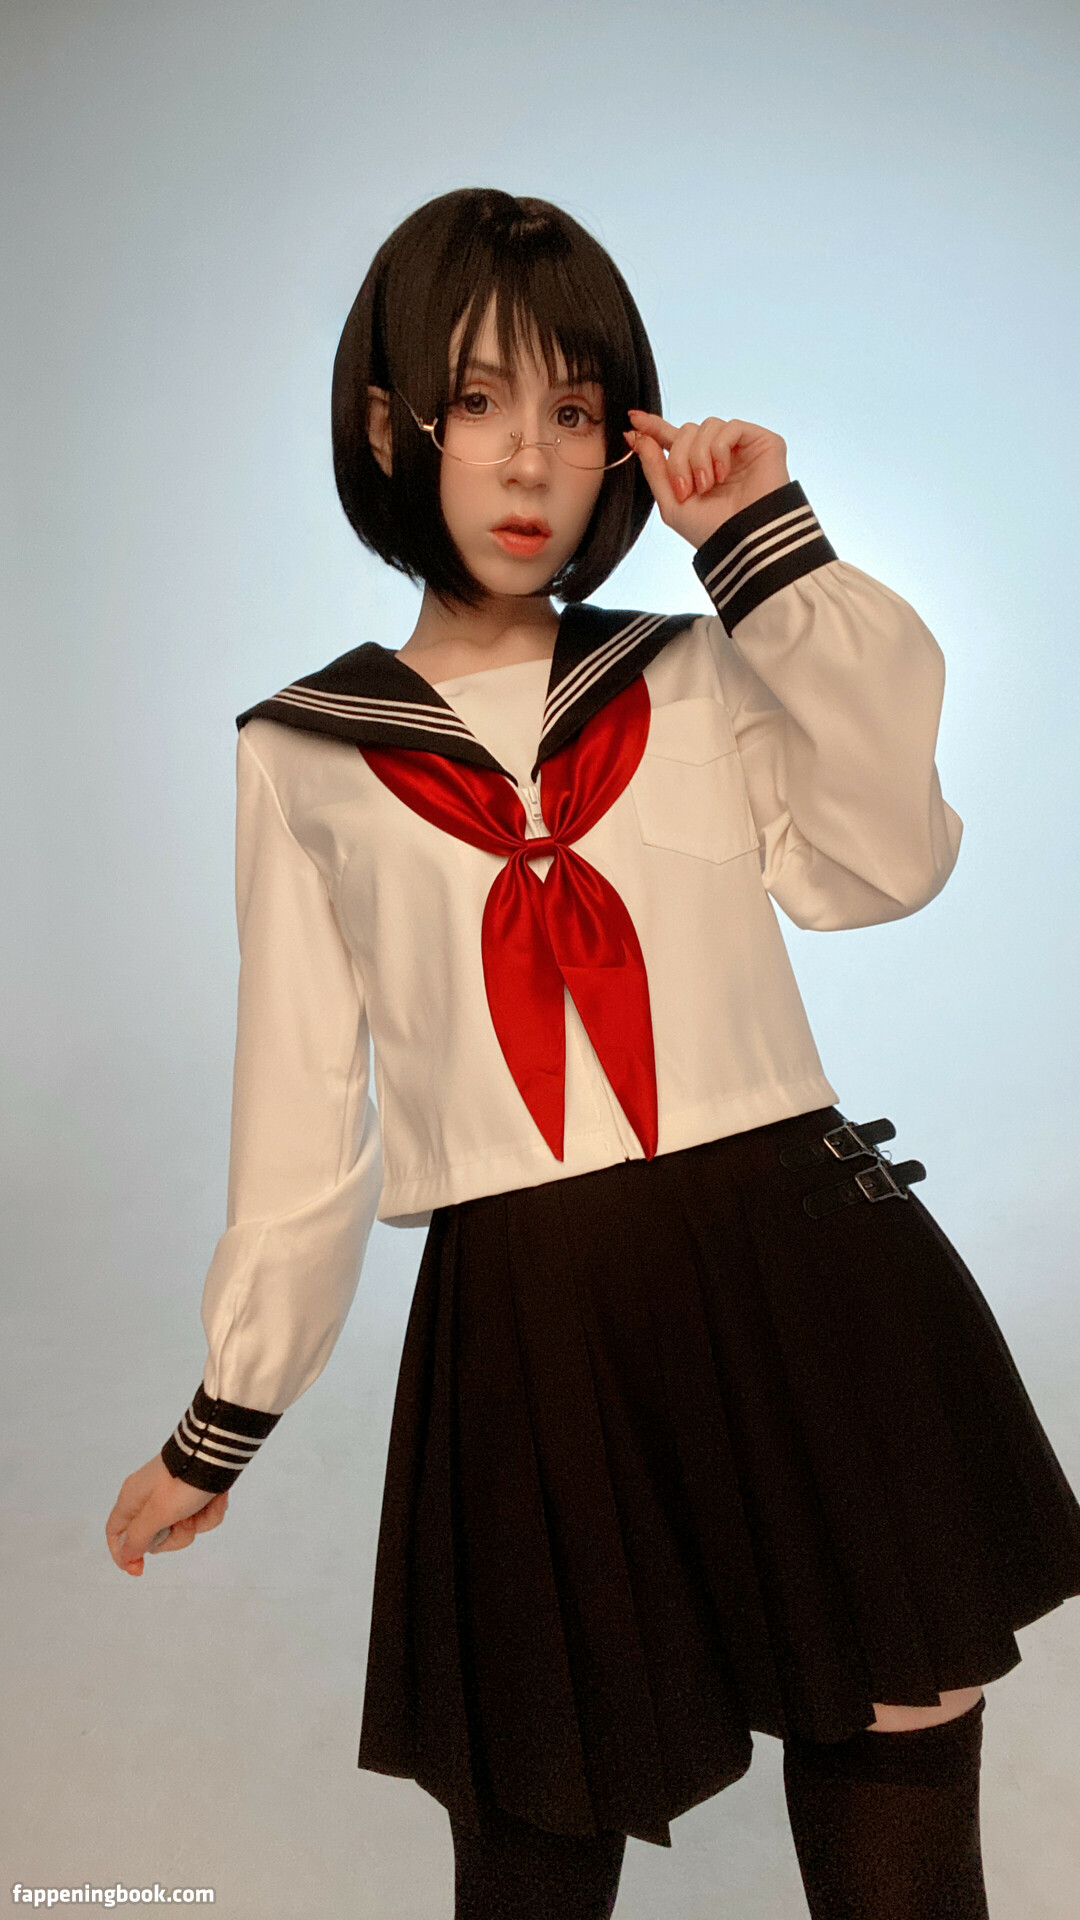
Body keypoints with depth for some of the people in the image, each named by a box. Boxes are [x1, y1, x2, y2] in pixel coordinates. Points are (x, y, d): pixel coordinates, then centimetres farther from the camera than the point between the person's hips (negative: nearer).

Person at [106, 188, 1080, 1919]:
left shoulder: (693, 675, 10)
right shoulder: (303, 756, 8)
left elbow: (879, 865, -7)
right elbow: (305, 1112, 11)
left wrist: (772, 551, -6)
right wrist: (228, 1421, 15)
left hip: (808, 1288, 1)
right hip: (527, 1340, 0)